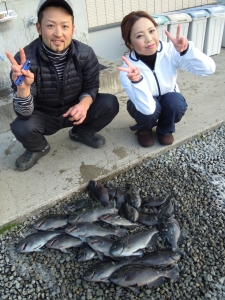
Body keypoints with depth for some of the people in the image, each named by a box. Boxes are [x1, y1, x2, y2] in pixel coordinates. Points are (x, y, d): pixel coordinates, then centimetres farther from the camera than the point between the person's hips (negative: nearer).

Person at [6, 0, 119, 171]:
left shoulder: (86, 54, -19)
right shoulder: (25, 59, -25)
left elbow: (91, 87, -5)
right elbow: (25, 113, -28)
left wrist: (84, 104, -29)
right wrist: (23, 87, -50)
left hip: (74, 111, 2)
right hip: (44, 116, -2)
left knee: (110, 104, -18)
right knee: (22, 127, -31)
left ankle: (81, 132, 14)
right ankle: (38, 148, 9)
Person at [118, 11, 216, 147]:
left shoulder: (170, 50, -25)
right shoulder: (129, 68, -30)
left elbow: (209, 69, -32)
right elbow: (147, 108, -38)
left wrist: (186, 50, -47)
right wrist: (137, 81, -54)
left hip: (170, 100, 2)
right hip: (144, 105, -2)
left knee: (176, 102, -30)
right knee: (146, 112, -34)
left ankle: (165, 130, 4)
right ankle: (144, 129, 4)